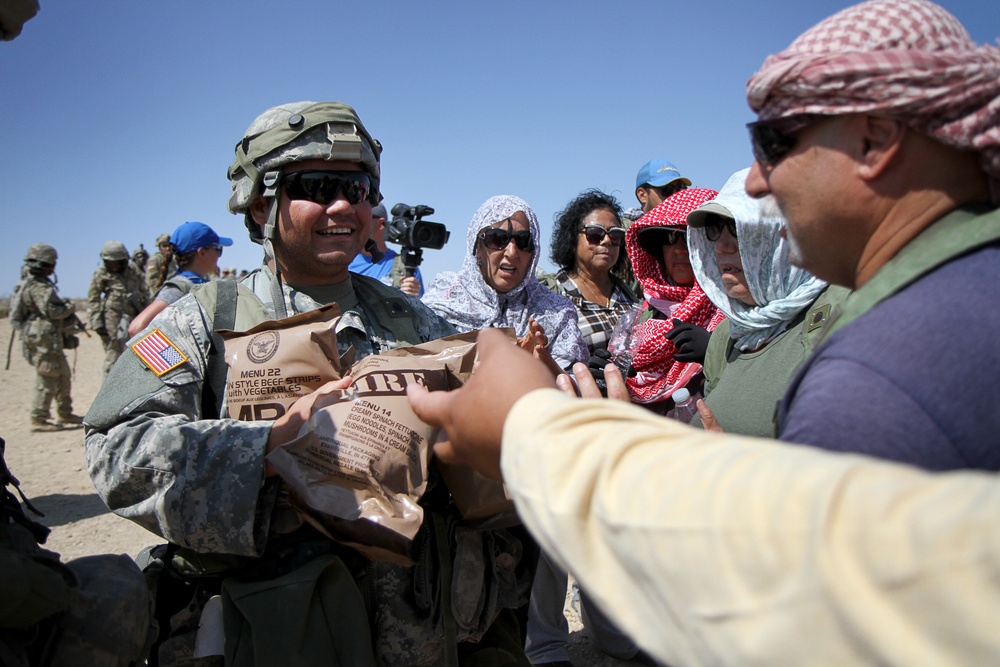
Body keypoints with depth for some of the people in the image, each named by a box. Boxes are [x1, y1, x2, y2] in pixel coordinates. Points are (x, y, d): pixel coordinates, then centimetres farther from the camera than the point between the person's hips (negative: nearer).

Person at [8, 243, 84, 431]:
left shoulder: (40, 284, 17)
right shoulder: (37, 287, -16)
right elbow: (51, 311, -24)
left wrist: (70, 318, 10)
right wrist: (70, 307, -8)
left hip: (52, 339, 11)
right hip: (43, 339, -11)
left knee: (64, 376, 17)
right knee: (47, 380, -6)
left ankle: (65, 414, 25)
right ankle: (39, 419, 0)